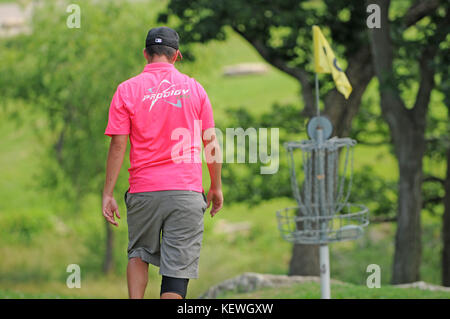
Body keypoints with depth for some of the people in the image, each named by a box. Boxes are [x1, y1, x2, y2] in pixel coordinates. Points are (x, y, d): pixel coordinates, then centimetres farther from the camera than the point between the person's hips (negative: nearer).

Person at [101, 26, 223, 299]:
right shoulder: (194, 88, 4)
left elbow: (118, 145, -3)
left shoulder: (127, 90, 0)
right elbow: (211, 143, 6)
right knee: (178, 267, -1)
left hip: (143, 190, 1)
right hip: (186, 192, -1)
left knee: (139, 253, 21)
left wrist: (108, 194, 0)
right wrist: (216, 187, 16)